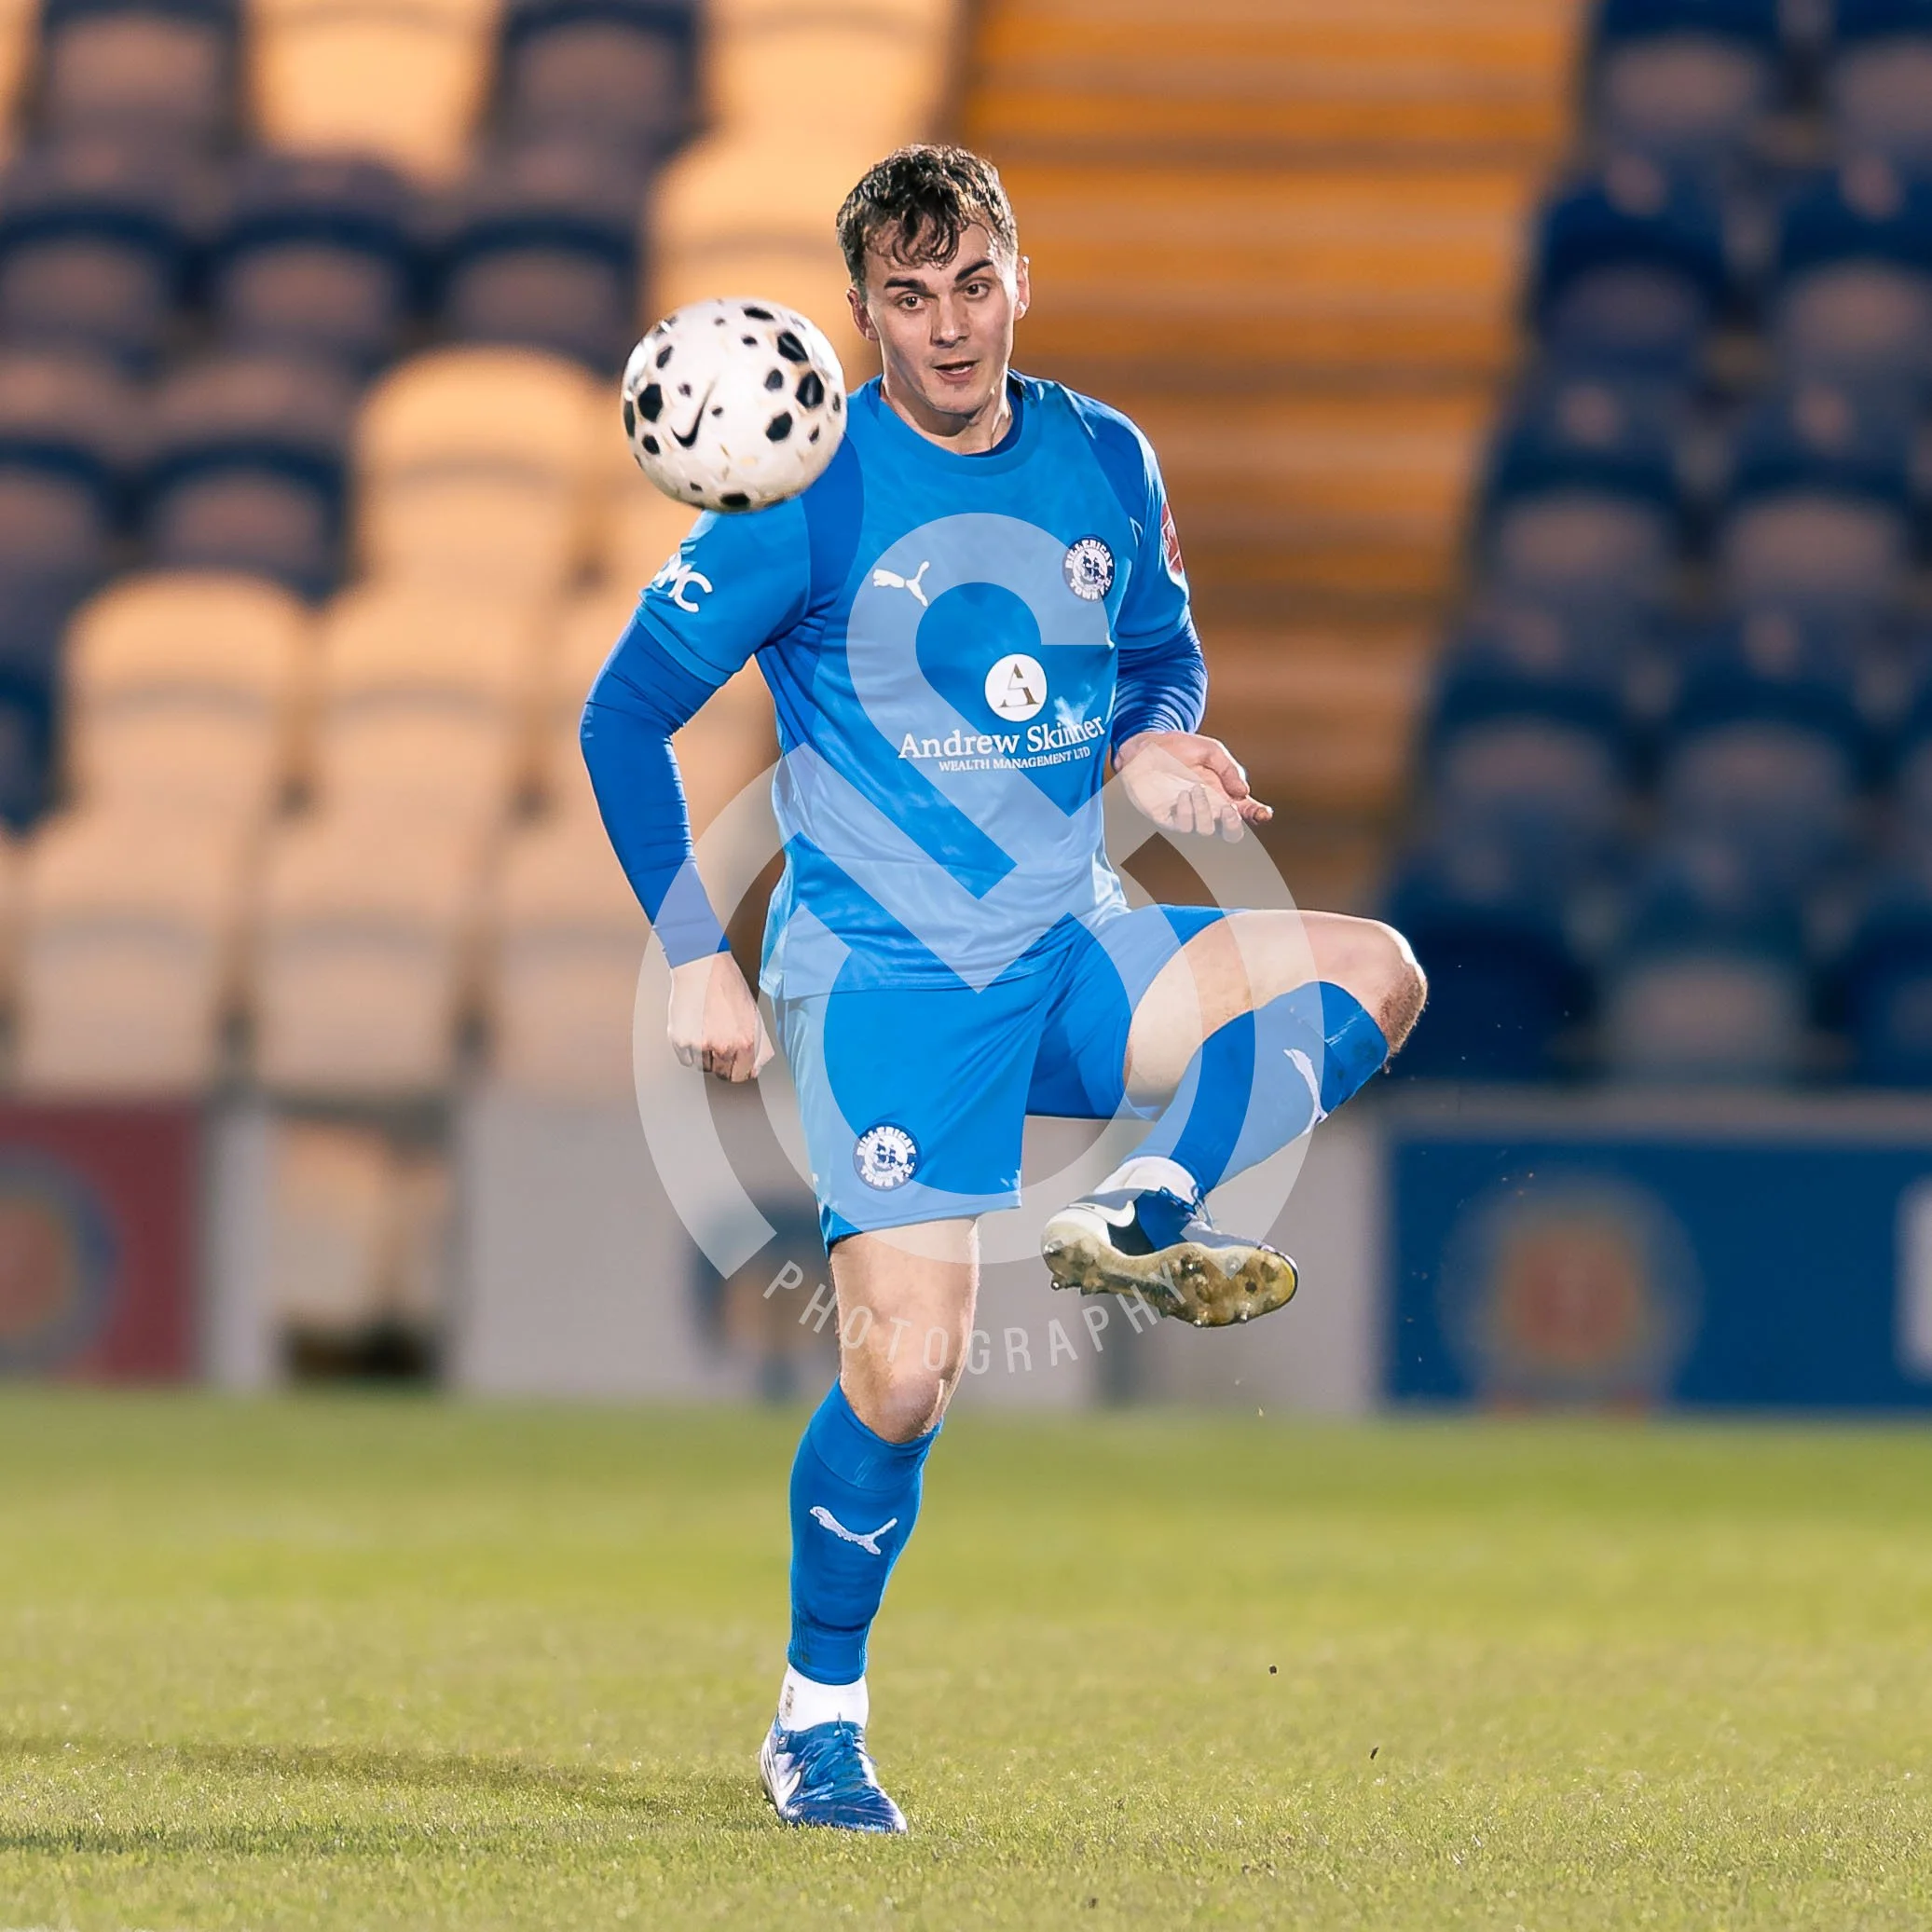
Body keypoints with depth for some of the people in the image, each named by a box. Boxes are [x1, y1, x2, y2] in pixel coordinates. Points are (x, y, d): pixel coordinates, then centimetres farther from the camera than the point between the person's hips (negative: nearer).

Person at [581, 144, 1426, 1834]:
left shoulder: (1106, 465, 3)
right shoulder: (812, 497, -10)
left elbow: (1164, 658, 19)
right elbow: (625, 715, -5)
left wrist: (1154, 747, -5)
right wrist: (695, 957, -11)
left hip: (1074, 954, 5)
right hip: (884, 979, -4)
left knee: (1373, 975, -18)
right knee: (906, 1379, -12)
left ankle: (1143, 1215, -6)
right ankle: (817, 1718, 8)